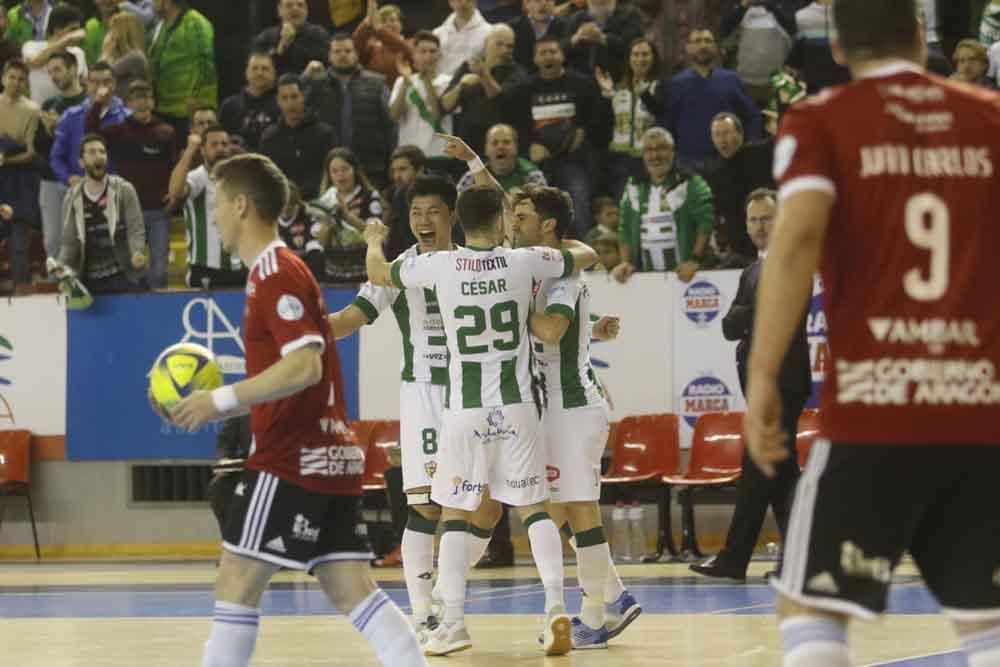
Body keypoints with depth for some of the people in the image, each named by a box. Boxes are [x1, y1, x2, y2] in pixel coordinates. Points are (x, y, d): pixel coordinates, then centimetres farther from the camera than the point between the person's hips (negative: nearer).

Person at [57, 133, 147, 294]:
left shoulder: (123, 190, -1)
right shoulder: (72, 198, 6)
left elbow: (136, 230, -7)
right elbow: (70, 243, 6)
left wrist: (137, 253, -28)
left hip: (124, 278, -2)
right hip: (88, 282, 2)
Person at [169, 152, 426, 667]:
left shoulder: (276, 275, -11)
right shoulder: (278, 272, 20)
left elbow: (304, 365, -23)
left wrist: (222, 399, -19)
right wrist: (223, 407, 17)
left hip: (291, 460, -10)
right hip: (329, 455, 10)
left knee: (236, 583, -4)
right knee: (351, 590, 4)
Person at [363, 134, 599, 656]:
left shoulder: (439, 265, -5)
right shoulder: (524, 261, -3)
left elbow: (378, 274, 13)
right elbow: (587, 256, 14)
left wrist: (374, 241, 35)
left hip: (464, 411, -1)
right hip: (517, 408, 1)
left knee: (455, 516, 8)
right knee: (534, 509, 9)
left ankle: (453, 624, 4)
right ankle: (556, 607, -5)